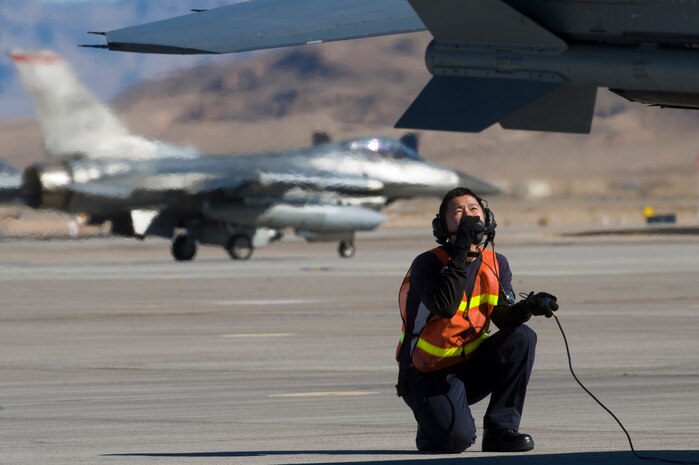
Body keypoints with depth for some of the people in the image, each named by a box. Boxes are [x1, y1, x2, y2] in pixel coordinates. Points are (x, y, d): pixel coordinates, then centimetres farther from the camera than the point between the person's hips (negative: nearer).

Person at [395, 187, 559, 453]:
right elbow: (444, 307, -32)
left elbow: (504, 317, -7)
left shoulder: (496, 264, 5)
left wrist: (528, 307, -29)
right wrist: (462, 253, -33)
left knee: (522, 337, -19)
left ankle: (500, 430, -10)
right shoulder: (427, 264, -14)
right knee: (457, 437, -29)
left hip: (472, 366, 6)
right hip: (429, 374, -6)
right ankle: (430, 430, 11)